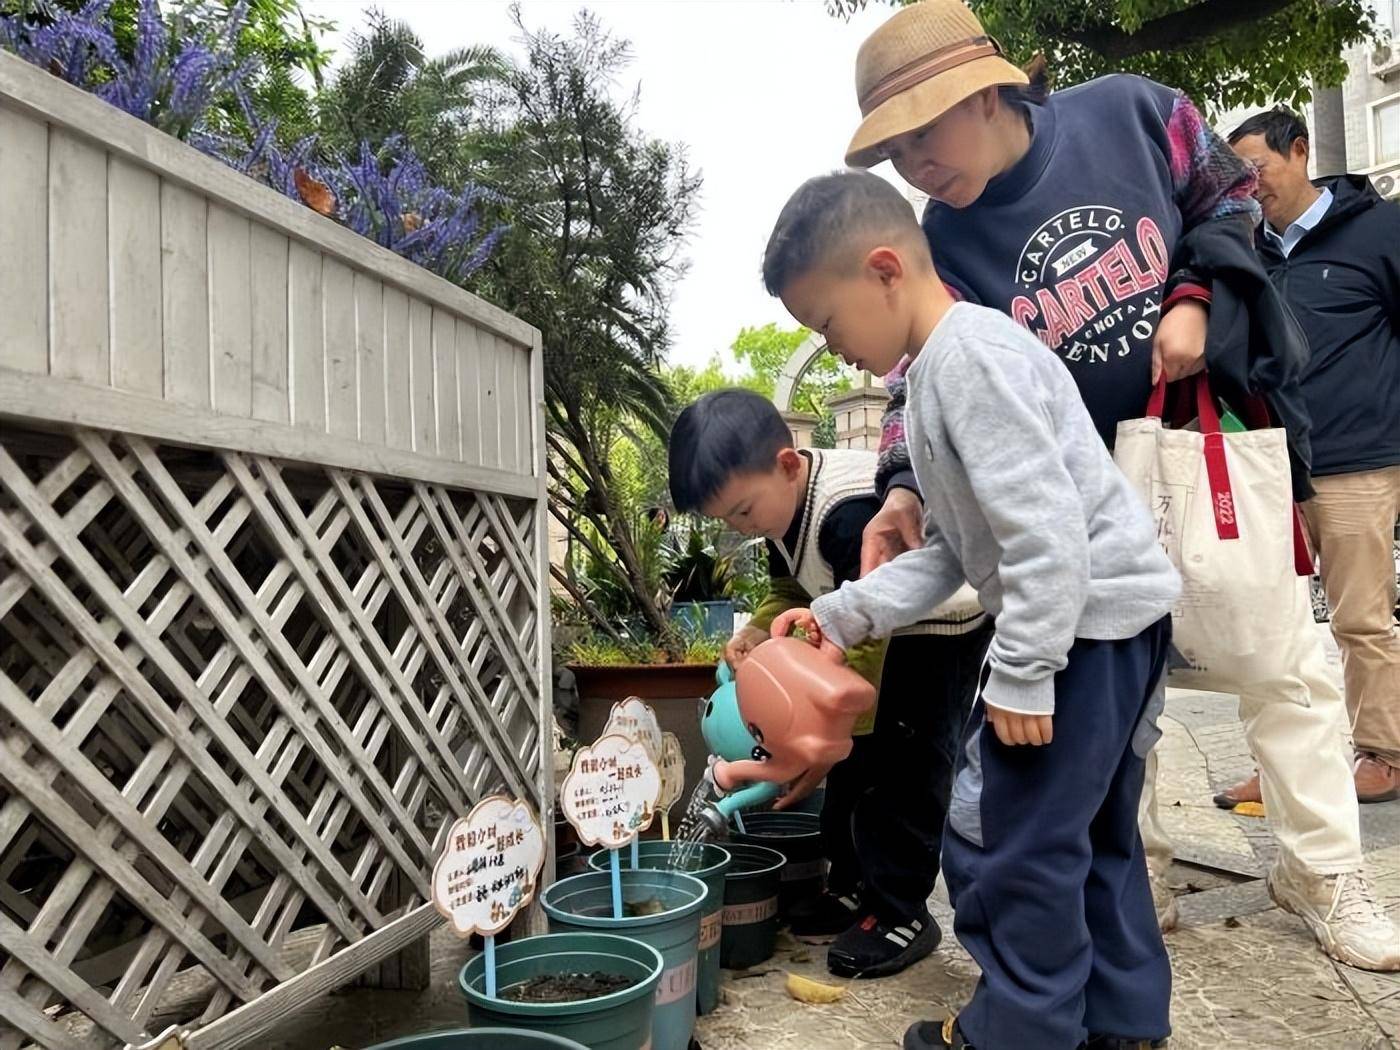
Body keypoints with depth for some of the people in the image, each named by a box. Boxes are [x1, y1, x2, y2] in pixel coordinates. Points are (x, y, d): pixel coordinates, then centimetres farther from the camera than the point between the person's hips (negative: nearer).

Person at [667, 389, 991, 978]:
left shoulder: (853, 509, -36)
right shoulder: (779, 503, -7)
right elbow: (791, 591, 7)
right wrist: (759, 631, -14)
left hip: (942, 625, -9)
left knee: (905, 765, -9)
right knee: (855, 758, 8)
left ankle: (902, 913, 3)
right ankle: (855, 885, 21)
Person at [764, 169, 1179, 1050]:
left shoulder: (970, 356, -18)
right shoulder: (938, 372, 15)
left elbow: (1045, 530, -26)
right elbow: (951, 550, 14)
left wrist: (1019, 673, -21)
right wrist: (841, 615, 7)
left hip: (1089, 613, -11)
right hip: (1103, 617, 11)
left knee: (1004, 832, 1)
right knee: (1090, 831, 21)